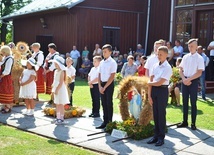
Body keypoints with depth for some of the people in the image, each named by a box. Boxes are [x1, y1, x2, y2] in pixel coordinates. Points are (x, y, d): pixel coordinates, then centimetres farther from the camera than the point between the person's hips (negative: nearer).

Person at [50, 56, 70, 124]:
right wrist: (53, 89, 13)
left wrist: (57, 89, -22)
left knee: (61, 105, -3)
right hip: (56, 90, 9)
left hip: (61, 90, -9)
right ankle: (58, 117, 21)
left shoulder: (62, 72, -14)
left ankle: (61, 119, 3)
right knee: (57, 104, 13)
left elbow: (61, 82, -20)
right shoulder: (56, 71, 11)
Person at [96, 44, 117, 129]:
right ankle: (105, 122, 18)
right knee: (104, 103, 9)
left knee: (109, 103, -2)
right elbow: (99, 75, 12)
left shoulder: (112, 62, -8)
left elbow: (112, 76, -13)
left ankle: (110, 122, 7)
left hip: (109, 85, -6)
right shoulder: (102, 62, 11)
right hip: (102, 84, 6)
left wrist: (104, 87, -14)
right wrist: (100, 86, -1)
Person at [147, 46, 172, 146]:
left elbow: (159, 83, -16)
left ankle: (161, 137, 12)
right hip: (153, 90, 5)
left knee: (161, 114, 1)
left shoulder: (167, 68, -11)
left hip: (162, 91, -5)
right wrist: (149, 95, -1)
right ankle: (156, 135, 21)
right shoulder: (155, 66, 7)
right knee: (155, 114, 10)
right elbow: (151, 81, 5)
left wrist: (148, 83, 0)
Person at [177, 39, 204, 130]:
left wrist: (189, 79, -15)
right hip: (184, 81, 4)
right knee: (185, 102, 9)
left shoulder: (199, 58, -5)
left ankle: (193, 123, 10)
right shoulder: (185, 57, 7)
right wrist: (184, 79, -8)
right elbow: (181, 70, 8)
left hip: (193, 81, -4)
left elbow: (199, 73, -11)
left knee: (193, 103, 1)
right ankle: (185, 121, 19)